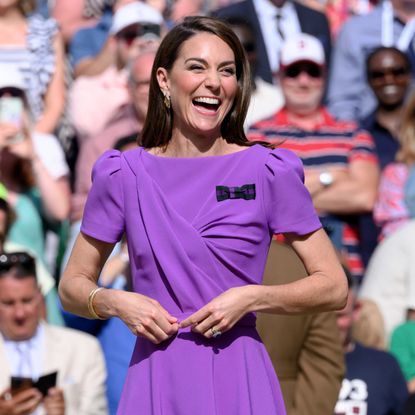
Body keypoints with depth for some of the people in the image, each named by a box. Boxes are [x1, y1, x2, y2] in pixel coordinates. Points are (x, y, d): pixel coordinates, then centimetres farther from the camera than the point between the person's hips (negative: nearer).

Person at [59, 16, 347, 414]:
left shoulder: (269, 172, -2)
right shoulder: (123, 175, 2)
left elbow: (333, 286, 0)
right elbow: (73, 285, 10)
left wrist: (251, 298, -14)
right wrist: (115, 303, -11)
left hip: (238, 380, -1)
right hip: (156, 379, 1)